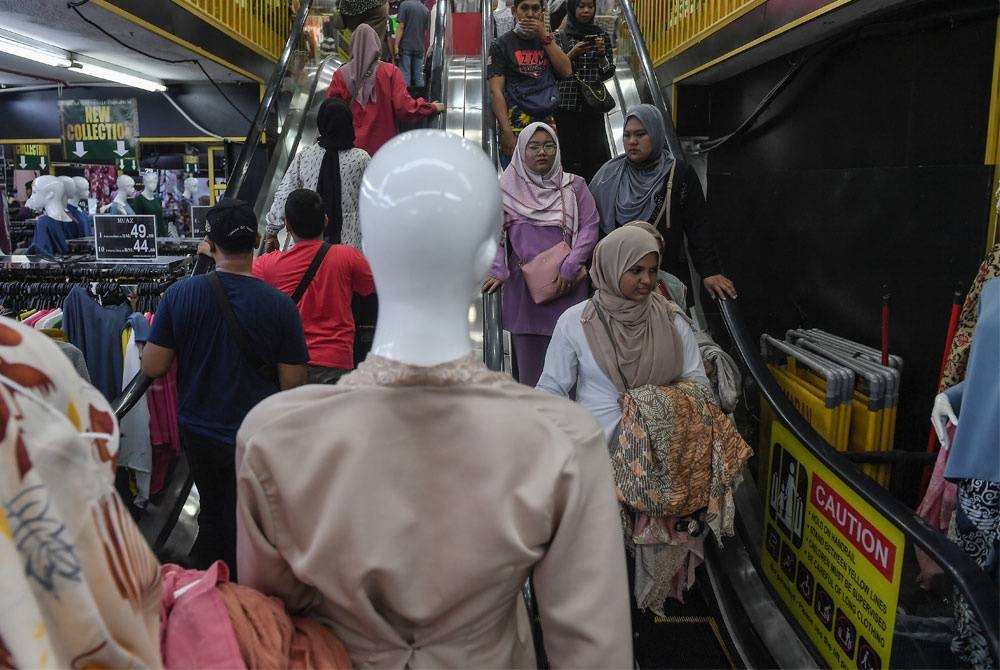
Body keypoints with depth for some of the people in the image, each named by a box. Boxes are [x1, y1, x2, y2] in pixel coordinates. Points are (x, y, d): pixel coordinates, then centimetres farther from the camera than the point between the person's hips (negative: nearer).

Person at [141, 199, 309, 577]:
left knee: (212, 516, 26)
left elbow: (152, 368, -8)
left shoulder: (179, 295, -13)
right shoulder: (279, 305, -18)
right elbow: (292, 383, -11)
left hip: (198, 431, 3)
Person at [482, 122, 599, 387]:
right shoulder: (508, 189, 5)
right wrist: (497, 271, -17)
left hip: (567, 286, 0)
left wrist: (570, 267, -12)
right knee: (528, 353, 4)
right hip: (523, 287, 0)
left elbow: (590, 227, 0)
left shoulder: (574, 186, 7)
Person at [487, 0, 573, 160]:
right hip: (516, 124, -4)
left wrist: (545, 36, 0)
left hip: (548, 122, 4)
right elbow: (496, 91, -4)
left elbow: (566, 71, 5)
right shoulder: (502, 44, 5)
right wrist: (506, 132, -15)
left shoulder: (547, 41, 20)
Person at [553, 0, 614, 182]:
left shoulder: (601, 35, 12)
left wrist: (601, 54, -8)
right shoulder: (560, 36, 6)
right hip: (567, 105, -2)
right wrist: (573, 53, -12)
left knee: (596, 154, -6)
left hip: (593, 105, 2)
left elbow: (609, 73, 10)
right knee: (570, 156, -5)